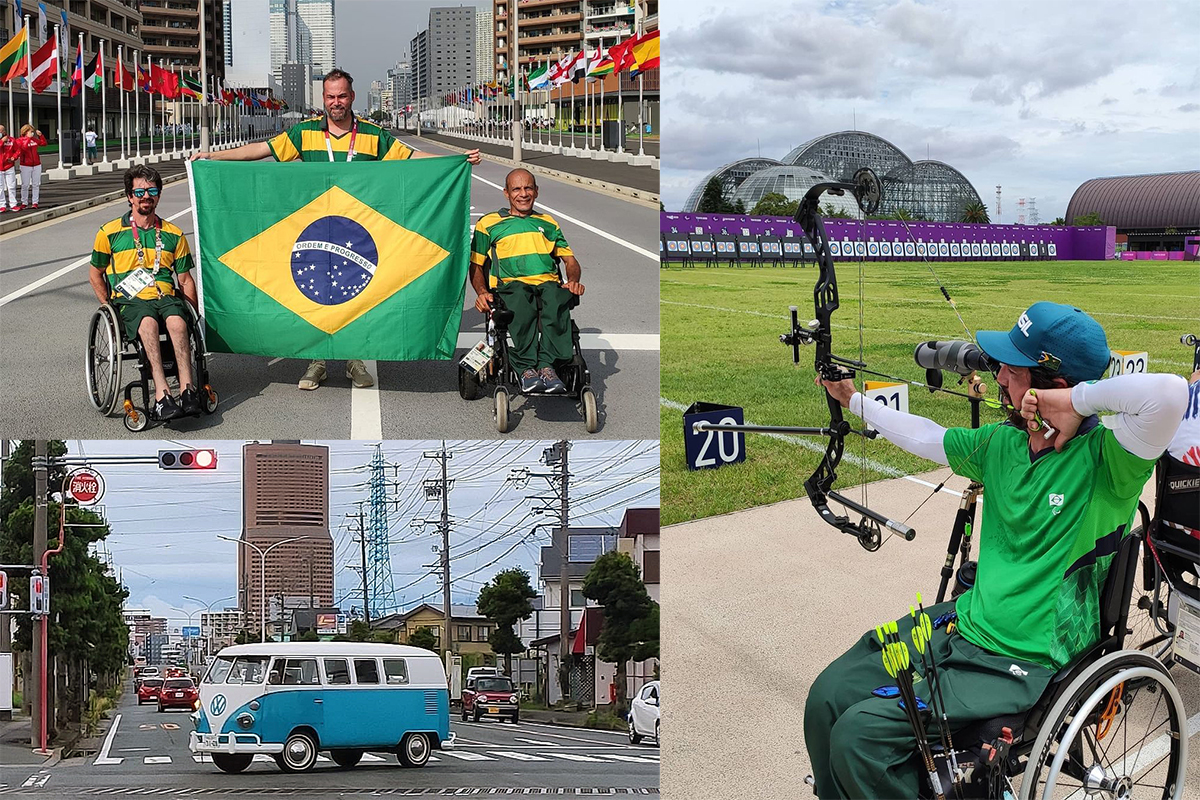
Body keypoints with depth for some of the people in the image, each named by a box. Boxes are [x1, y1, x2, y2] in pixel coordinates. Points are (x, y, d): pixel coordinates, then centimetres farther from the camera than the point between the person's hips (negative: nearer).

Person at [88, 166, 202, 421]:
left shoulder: (173, 235, 17)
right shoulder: (110, 233, 11)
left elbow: (185, 280, 19)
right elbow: (96, 275, 20)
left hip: (166, 297, 2)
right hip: (129, 300, -2)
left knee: (177, 321, -36)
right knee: (148, 322, -38)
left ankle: (187, 389, -46)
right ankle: (162, 393, -50)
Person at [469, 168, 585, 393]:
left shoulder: (547, 223, 31)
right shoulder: (489, 223, 23)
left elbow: (570, 260, 26)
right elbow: (475, 265, 18)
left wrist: (573, 281, 1)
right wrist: (481, 291, -4)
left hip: (548, 282, 2)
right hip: (510, 284, -2)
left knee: (557, 298, -38)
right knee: (520, 299, -41)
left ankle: (547, 365, -46)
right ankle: (527, 368, -46)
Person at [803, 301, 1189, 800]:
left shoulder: (1105, 459, -18)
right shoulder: (1001, 443, 4)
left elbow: (1169, 393, -38)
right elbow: (926, 438, 23)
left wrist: (1080, 398, -26)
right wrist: (853, 400, 32)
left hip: (1024, 662, -7)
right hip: (965, 624, 7)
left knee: (860, 736, -18)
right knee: (827, 700, 0)